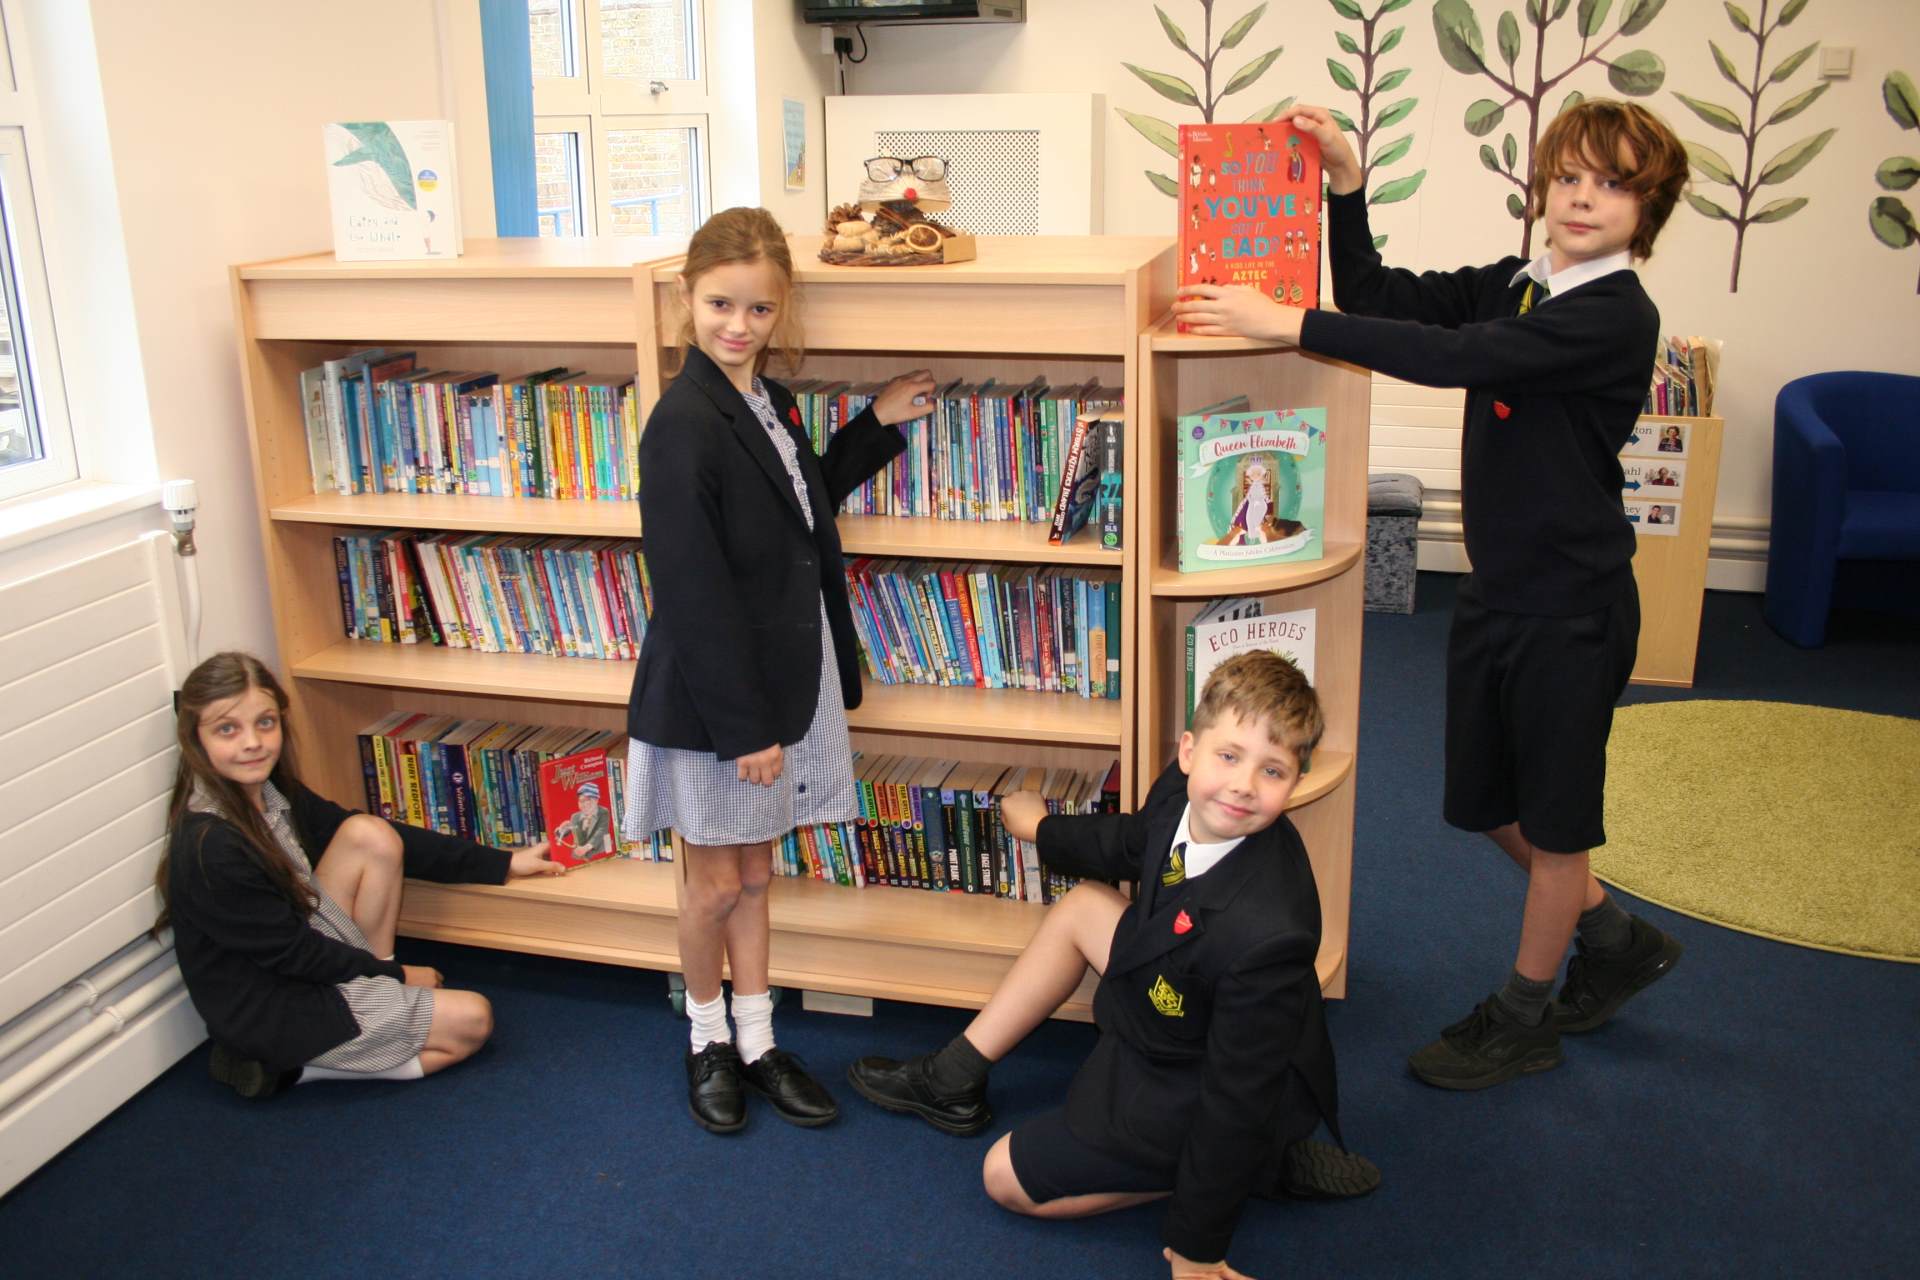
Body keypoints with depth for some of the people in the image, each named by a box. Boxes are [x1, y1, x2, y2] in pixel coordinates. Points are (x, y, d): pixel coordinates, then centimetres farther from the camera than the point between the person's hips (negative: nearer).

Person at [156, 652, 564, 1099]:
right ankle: (294, 1066, -1)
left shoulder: (269, 790, -2)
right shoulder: (210, 846, -29)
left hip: (296, 964, 8)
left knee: (369, 834, -10)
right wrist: (394, 974, -7)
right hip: (269, 1011, -8)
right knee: (472, 1018, -6)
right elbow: (290, 952, -21)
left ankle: (372, 994, 1)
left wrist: (500, 863, 4)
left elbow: (385, 840, 4)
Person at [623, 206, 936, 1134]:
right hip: (710, 698, -7)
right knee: (715, 883, 11)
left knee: (754, 871, 19)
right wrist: (743, 724, -20)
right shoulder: (683, 426, -21)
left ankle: (756, 1043, 33)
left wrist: (878, 427, 13)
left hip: (781, 678, 8)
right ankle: (707, 1039, 34)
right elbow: (693, 594, -22)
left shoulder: (765, 403, 5)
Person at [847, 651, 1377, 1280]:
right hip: (1170, 1016, 7)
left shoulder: (1265, 934, -39)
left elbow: (1236, 1094, -28)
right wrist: (1042, 828, 28)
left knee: (1008, 1179, 4)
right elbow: (1132, 840, 9)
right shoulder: (1181, 792, -17)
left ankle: (1263, 1163, 4)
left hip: (1190, 1098, -7)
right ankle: (954, 1080, 23)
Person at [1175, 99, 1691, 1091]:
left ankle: (1522, 1018, 27)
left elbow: (1456, 359, -31)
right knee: (1489, 804, 18)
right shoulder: (1509, 286, 6)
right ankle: (1615, 940, 41)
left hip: (1572, 608, -8)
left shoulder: (1617, 318, -19)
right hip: (1498, 589, 8)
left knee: (1552, 818, 9)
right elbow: (1379, 300, 0)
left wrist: (1291, 325, -32)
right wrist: (1344, 183, -11)